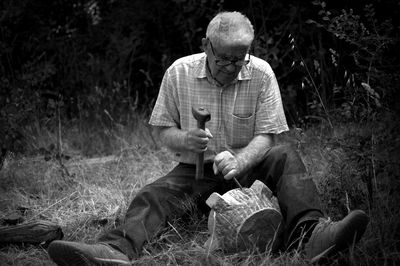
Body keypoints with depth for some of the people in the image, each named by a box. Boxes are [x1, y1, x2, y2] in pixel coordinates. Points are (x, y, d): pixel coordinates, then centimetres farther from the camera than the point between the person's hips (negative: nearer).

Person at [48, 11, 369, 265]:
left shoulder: (261, 74, -6)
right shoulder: (179, 73, -4)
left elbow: (265, 137, -7)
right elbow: (163, 130, 3)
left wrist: (238, 162, -29)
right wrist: (184, 140, -23)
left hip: (247, 168, 0)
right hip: (195, 170, 0)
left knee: (285, 157, -28)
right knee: (154, 195, -27)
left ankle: (310, 232, -52)